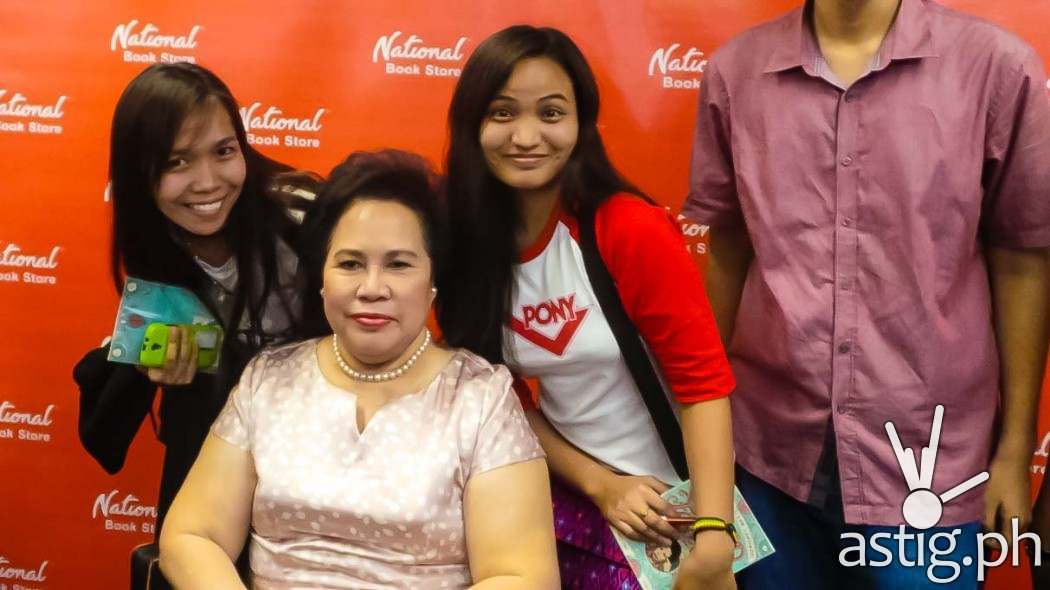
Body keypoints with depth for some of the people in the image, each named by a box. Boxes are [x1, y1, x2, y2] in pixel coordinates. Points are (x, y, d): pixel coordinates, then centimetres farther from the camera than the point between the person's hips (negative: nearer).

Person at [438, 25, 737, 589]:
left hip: (672, 508, -3)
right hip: (563, 502, 4)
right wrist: (599, 485, -11)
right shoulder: (462, 242, -7)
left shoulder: (633, 231, -19)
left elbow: (703, 381, -17)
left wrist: (713, 540, -25)